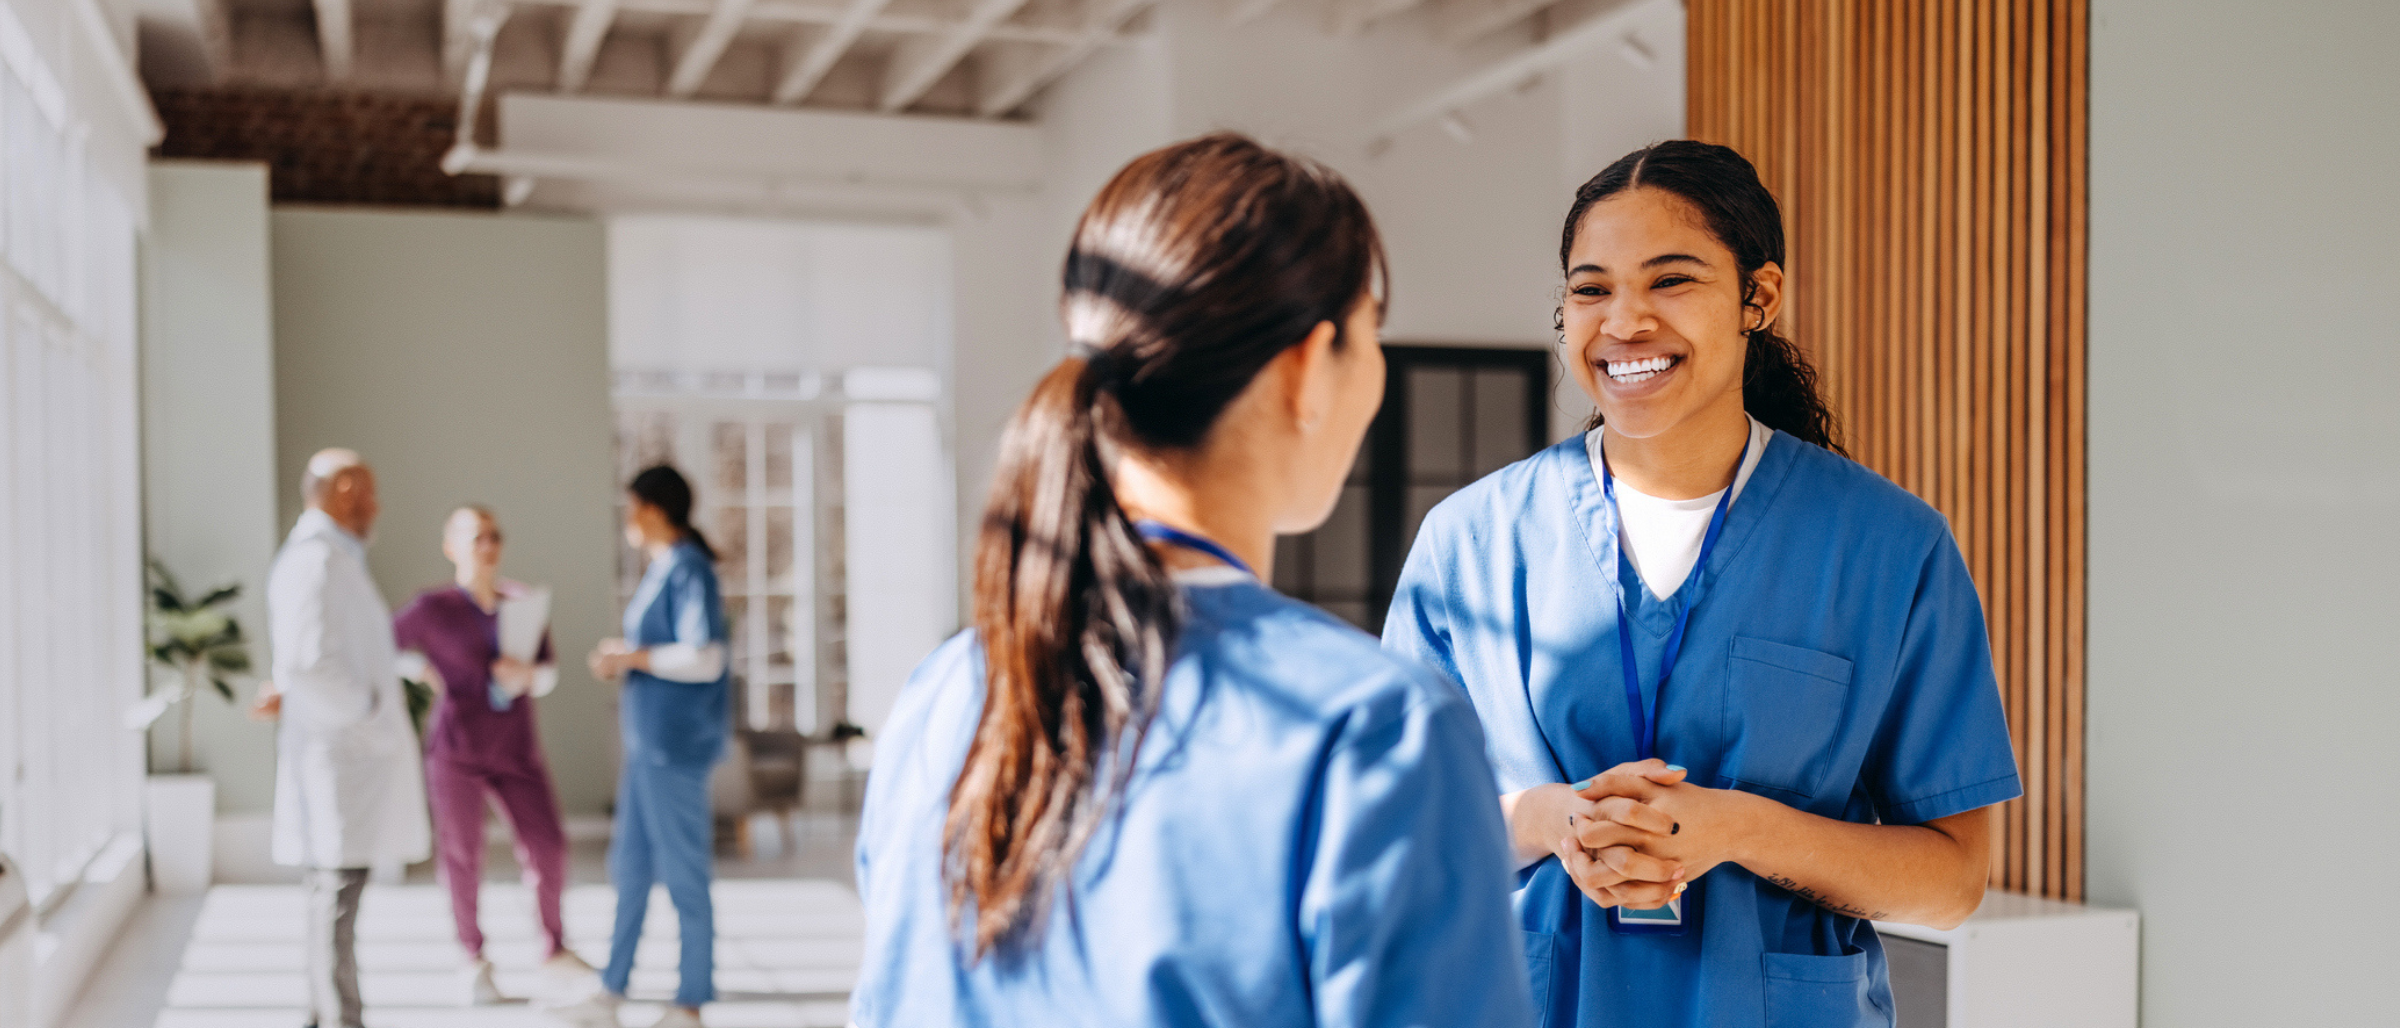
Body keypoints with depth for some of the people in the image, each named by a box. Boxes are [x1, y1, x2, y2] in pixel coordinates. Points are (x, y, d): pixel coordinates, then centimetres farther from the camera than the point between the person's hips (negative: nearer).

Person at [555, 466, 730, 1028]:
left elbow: (705, 660, -23)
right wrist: (622, 652, 6)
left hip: (677, 740, -10)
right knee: (630, 866, 15)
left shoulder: (688, 571, -16)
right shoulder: (664, 568, 12)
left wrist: (633, 658, -14)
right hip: (649, 738, 10)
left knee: (682, 871, 0)